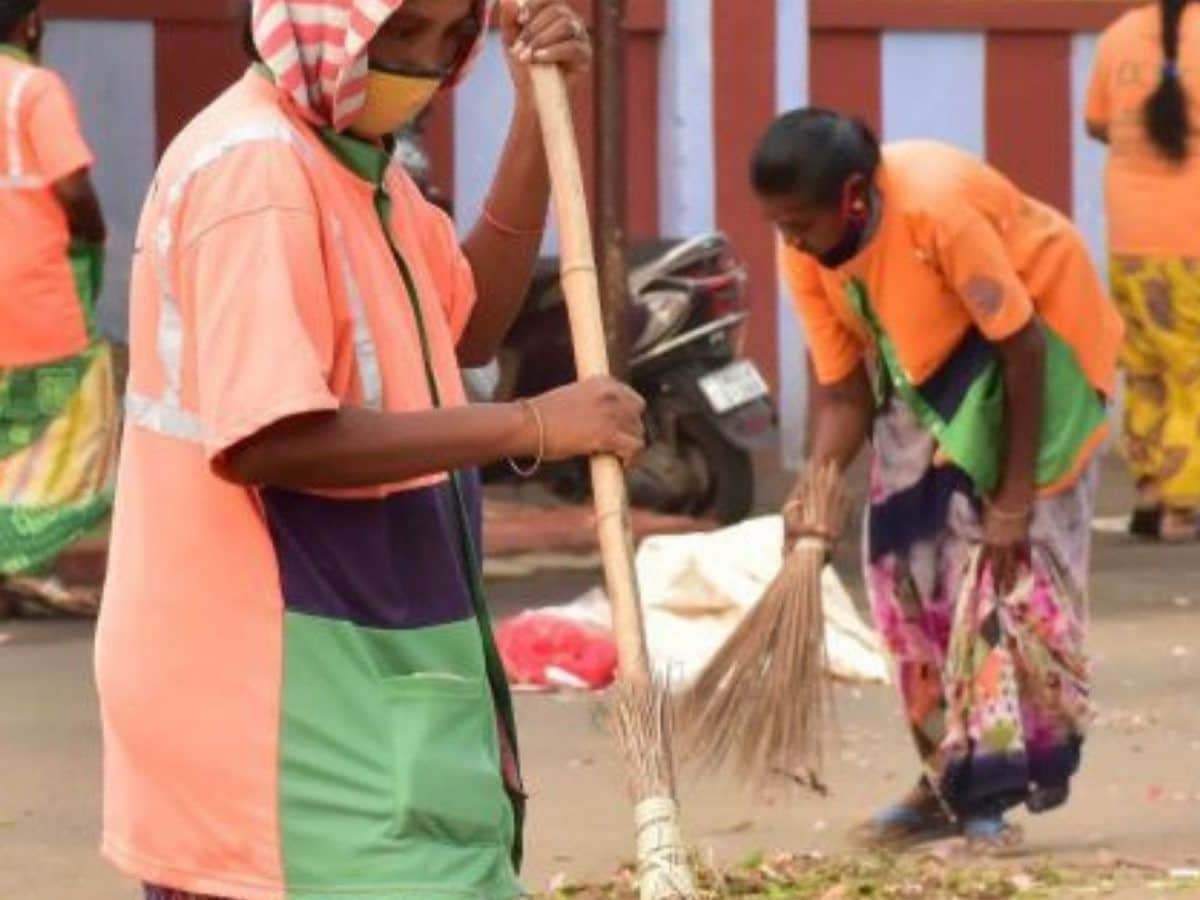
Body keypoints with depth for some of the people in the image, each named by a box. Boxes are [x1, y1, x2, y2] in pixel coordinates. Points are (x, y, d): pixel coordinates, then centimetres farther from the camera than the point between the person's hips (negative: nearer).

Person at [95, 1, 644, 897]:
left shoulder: (356, 158, 12)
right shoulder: (252, 171, -19)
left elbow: (471, 323, 19)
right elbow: (268, 440, -27)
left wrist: (537, 112, 8)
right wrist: (532, 427, -22)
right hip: (277, 678, -10)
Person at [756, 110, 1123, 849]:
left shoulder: (936, 207, -36)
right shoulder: (805, 252, -15)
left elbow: (1022, 349, -28)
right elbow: (842, 393, -8)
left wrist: (1013, 501, -25)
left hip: (1041, 338, -7)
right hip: (928, 360, 7)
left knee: (1014, 559, -13)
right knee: (904, 555, 0)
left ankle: (989, 788, -10)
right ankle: (952, 778, 10)